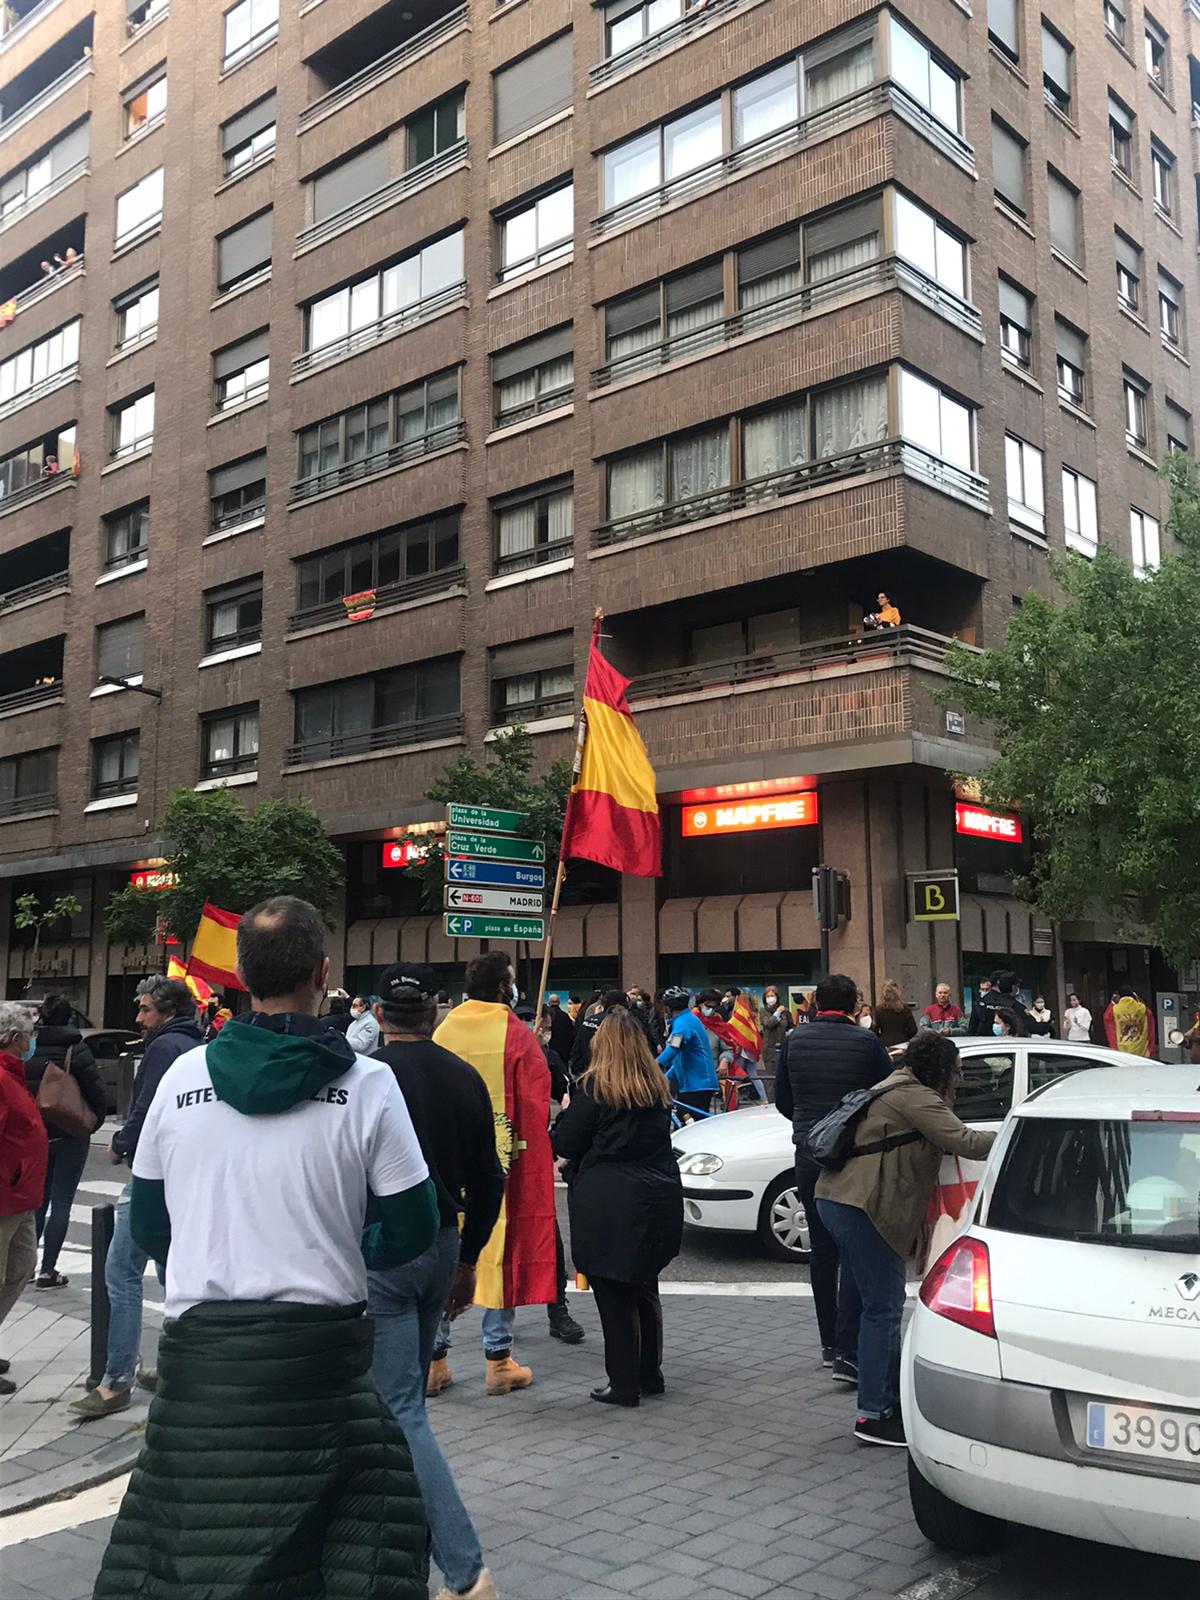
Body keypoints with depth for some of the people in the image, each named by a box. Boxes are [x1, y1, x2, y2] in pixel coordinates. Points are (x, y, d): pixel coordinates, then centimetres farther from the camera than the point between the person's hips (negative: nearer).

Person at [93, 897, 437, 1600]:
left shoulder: (183, 1075, 0)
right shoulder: (366, 1083, -8)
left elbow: (147, 1228, 10)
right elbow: (414, 1230, -2)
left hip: (200, 1356, 3)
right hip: (319, 1352, -2)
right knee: (375, 1526, 12)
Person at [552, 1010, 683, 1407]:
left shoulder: (594, 1086, -10)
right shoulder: (658, 1087, 7)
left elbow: (565, 1144, -7)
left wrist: (568, 1112, 11)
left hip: (609, 1204, -6)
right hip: (658, 1199, 6)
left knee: (613, 1296, 3)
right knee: (644, 1289, 19)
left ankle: (624, 1383, 9)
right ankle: (649, 1374, 27)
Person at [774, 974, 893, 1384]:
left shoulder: (795, 1040, 1)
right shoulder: (866, 1042, -10)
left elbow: (782, 1100, 10)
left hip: (809, 1154, 4)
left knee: (821, 1250, 14)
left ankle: (829, 1344, 23)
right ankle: (846, 1353, -7)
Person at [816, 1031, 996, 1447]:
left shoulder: (899, 1089, 22)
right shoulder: (913, 1096, -12)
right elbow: (964, 1142, -18)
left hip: (840, 1199, 11)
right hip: (861, 1208, -11)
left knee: (884, 1304, 16)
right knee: (883, 1308, -7)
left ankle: (890, 1398, 23)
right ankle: (874, 1415, -3)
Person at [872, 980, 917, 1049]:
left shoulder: (878, 1010, -3)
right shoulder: (905, 1009, 1)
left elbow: (875, 1031, -2)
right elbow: (913, 1030, 0)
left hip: (885, 1044, -1)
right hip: (902, 1043, 1)